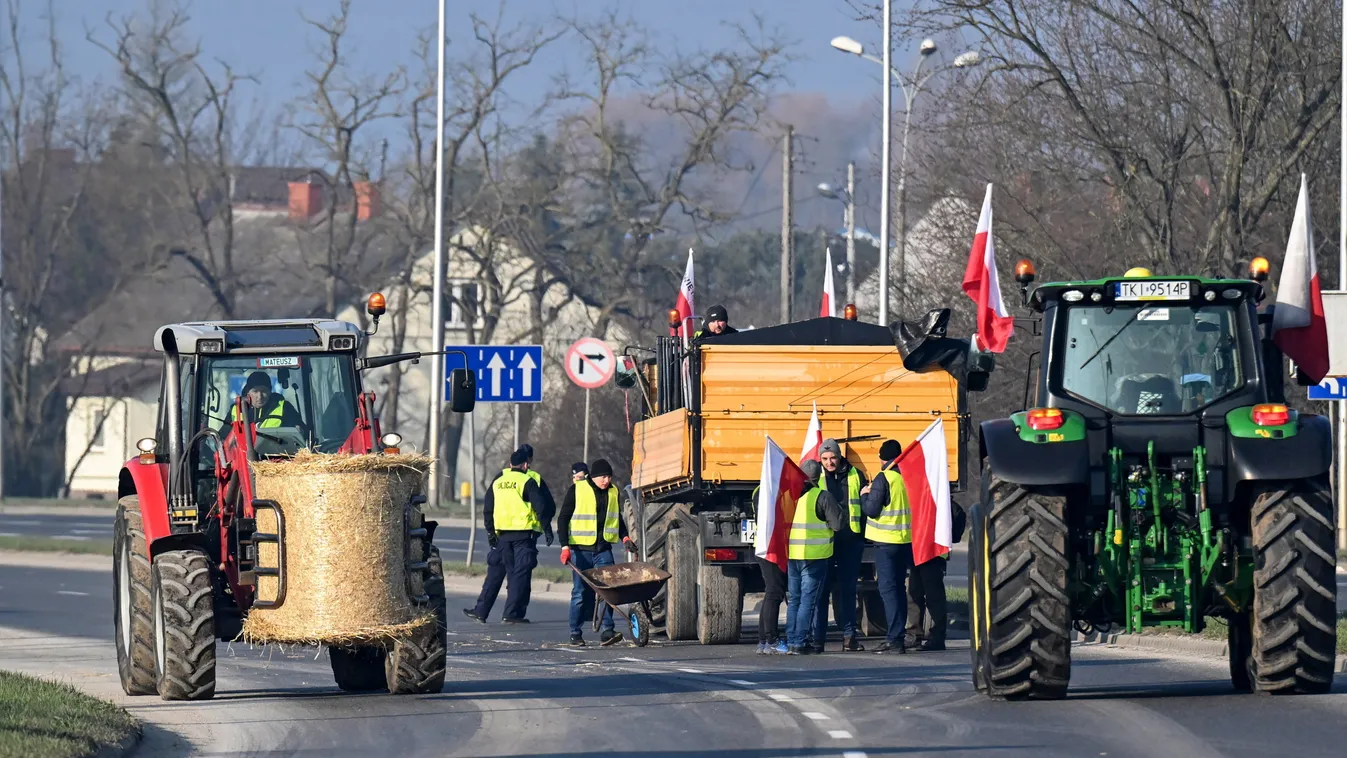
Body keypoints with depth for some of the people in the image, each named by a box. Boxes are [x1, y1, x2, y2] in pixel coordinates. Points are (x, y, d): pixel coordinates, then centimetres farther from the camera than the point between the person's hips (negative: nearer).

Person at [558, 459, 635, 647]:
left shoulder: (612, 492, 10)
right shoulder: (577, 490, -3)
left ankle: (606, 631, -14)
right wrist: (565, 546, -11)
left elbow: (617, 518, 25)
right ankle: (576, 634, 9)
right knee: (581, 592, 0)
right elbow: (563, 518, -2)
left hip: (603, 549, 3)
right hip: (581, 549, -3)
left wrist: (624, 537, 8)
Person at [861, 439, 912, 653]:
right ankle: (897, 635, 17)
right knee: (898, 588, 14)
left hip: (886, 541, -7)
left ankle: (894, 638, -12)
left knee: (888, 589, -6)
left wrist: (865, 495, 4)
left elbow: (872, 509, -16)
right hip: (906, 539, 7)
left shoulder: (883, 479, -13)